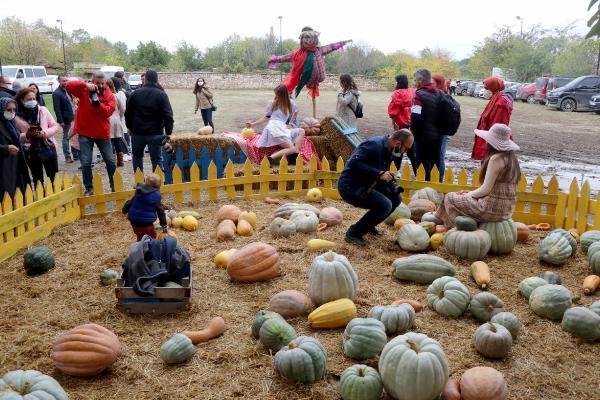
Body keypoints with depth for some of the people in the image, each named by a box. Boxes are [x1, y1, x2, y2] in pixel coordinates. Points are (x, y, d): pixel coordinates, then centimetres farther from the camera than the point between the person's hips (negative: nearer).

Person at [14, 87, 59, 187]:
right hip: (31, 152, -1)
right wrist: (26, 136, -19)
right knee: (38, 180, 9)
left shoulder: (43, 110, 0)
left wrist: (45, 133, -14)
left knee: (54, 178, 7)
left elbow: (55, 126, 3)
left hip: (48, 148, 1)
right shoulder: (16, 117, -5)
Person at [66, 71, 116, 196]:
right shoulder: (84, 91, -2)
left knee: (110, 161, 7)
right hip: (85, 133, -1)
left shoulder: (109, 95, -2)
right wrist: (85, 84, -29)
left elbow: (109, 111, -14)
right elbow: (69, 86, -17)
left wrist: (98, 103, -30)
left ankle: (114, 185, 28)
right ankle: (89, 188, 12)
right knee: (86, 163, -3)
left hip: (102, 133, 1)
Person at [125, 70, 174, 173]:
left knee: (137, 156, 19)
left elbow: (128, 113, 9)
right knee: (156, 159, 4)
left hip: (137, 131, 3)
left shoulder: (136, 93, 2)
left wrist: (129, 126, 21)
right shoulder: (161, 95, -7)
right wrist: (168, 132, -9)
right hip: (155, 133, -2)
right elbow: (168, 115, -13)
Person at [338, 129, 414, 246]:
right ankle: (353, 233, -10)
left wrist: (394, 187, -1)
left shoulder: (388, 150, 10)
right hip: (350, 186, -10)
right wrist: (378, 174, -30)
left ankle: (369, 225, 20)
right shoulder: (374, 144, -20)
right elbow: (354, 163, -29)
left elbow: (384, 173, 18)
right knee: (385, 205, -23)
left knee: (396, 198, 9)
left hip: (365, 186, 10)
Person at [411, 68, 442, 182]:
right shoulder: (439, 93, 7)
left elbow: (415, 117, -22)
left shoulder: (420, 94, -14)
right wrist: (439, 129, 17)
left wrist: (414, 133, -8)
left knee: (423, 165, 1)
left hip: (424, 136, -7)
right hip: (437, 135, 7)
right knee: (435, 164, 16)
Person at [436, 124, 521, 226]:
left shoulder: (495, 158, -18)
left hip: (492, 209, -9)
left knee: (449, 198, 5)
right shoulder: (511, 158, 8)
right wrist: (472, 192, 13)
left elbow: (486, 189, -18)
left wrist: (469, 194, 1)